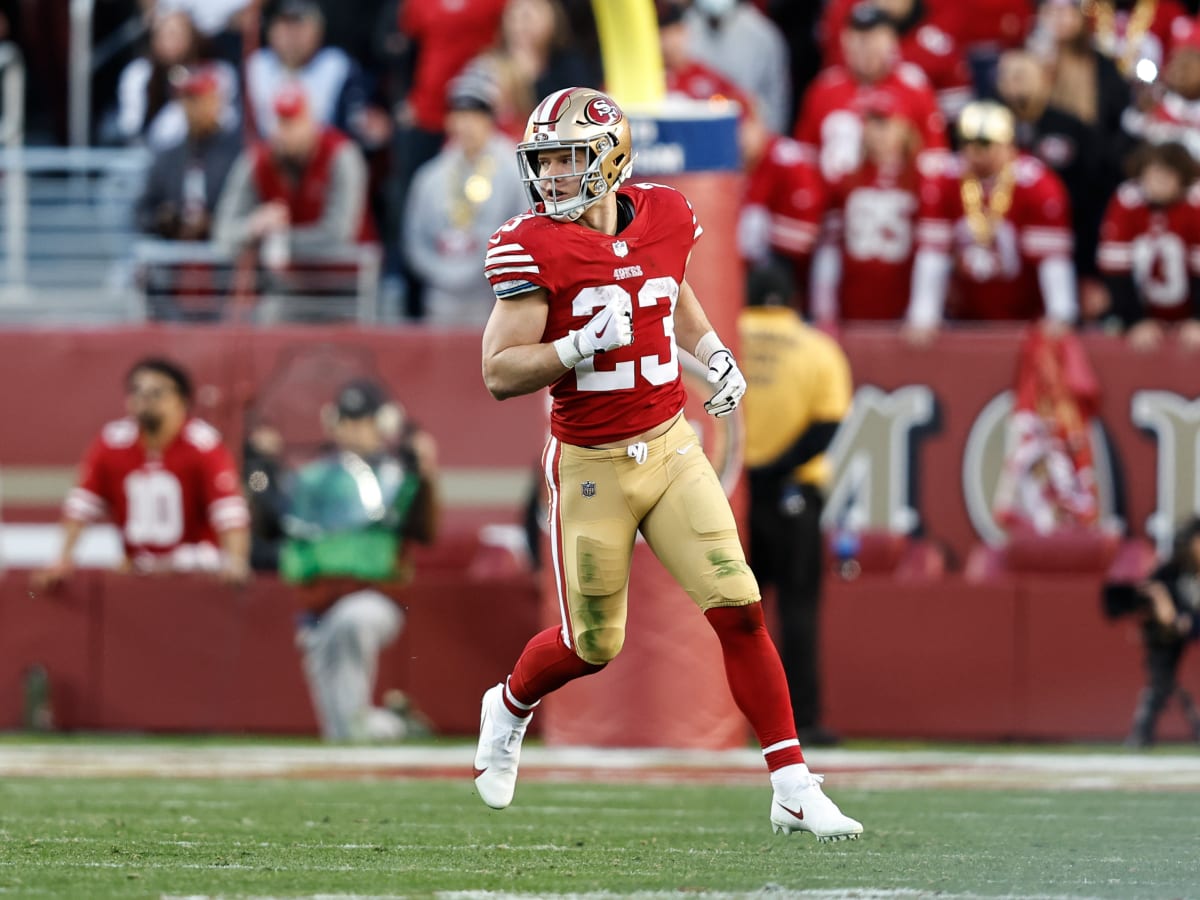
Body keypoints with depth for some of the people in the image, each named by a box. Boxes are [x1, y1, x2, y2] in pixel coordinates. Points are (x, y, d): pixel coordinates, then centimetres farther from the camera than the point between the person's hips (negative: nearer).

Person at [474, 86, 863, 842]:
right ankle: (509, 708, 42)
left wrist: (715, 354, 8)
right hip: (591, 466, -3)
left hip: (670, 448, 3)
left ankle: (794, 789, -4)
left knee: (741, 611, -9)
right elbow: (500, 374, -15)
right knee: (593, 645, 8)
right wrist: (580, 347, -29)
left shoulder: (665, 218, 0)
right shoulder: (535, 247, -13)